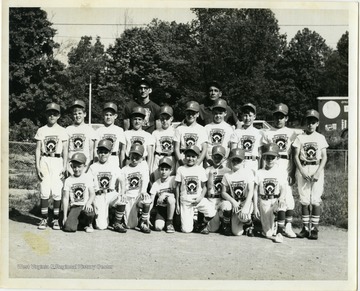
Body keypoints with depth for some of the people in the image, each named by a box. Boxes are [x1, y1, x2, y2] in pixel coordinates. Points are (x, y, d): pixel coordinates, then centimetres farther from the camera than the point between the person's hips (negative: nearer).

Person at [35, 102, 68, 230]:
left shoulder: (62, 131, 6)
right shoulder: (41, 130, 8)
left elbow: (65, 150, 6)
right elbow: (38, 149, 6)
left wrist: (64, 167, -2)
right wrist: (37, 166, -3)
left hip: (58, 161, 0)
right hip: (45, 161, 1)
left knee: (57, 191, -5)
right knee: (44, 191, -4)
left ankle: (56, 219, 6)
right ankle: (44, 218, 6)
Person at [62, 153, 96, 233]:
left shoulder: (88, 177, 5)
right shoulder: (68, 180, 7)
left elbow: (92, 194, -1)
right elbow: (65, 198, 7)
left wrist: (88, 203, -25)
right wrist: (65, 216, 3)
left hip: (85, 205, -1)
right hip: (74, 207, 1)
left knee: (88, 211, -39)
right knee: (69, 228, -24)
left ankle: (89, 224, -2)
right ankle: (78, 221, 14)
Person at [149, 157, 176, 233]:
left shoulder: (173, 179, -7)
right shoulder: (156, 184, -2)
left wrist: (165, 194, -29)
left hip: (171, 207, -1)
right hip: (161, 207, 1)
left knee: (170, 199, -36)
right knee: (158, 227, -23)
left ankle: (169, 223, -15)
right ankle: (164, 221, 15)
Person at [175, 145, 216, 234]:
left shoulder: (201, 170, 3)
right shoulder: (181, 169, 1)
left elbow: (204, 187, 7)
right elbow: (177, 187, 4)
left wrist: (201, 197, -13)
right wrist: (177, 204, 2)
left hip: (198, 199, 1)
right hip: (185, 201, -1)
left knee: (211, 212, -27)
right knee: (186, 230, -9)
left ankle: (204, 224, 6)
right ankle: (190, 220, 28)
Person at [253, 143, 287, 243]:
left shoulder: (282, 171, 1)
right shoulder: (259, 173, 4)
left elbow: (284, 188, -10)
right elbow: (256, 191, 5)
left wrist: (281, 197, -30)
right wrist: (255, 207, 0)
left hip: (277, 200, -1)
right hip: (264, 202, 1)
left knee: (281, 205, -38)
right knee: (268, 234, -2)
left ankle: (279, 233, -27)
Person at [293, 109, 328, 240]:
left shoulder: (321, 137, 9)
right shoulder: (300, 137, 9)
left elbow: (324, 157, 3)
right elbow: (296, 156, 3)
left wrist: (318, 172, -10)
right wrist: (302, 171, -10)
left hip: (317, 169, 0)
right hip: (302, 170, 0)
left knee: (315, 200, -6)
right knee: (304, 200, 0)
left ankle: (314, 229, -1)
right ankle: (305, 228, 6)